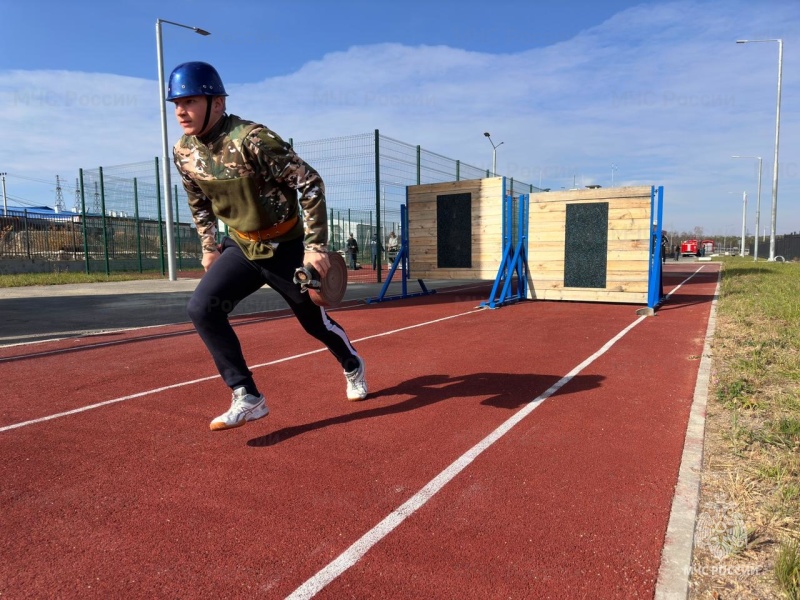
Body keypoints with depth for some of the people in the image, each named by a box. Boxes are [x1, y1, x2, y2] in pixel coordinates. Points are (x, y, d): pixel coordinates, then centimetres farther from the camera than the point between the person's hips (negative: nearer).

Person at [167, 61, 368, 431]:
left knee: (316, 322, 9)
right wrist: (208, 247, 11)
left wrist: (315, 246, -23)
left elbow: (310, 183, -22)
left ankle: (353, 367, 42)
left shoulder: (252, 139, -25)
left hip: (286, 248, -5)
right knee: (201, 308, -15)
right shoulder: (183, 152, -4)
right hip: (240, 248, 5)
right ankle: (247, 399, -7)